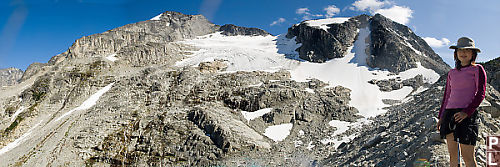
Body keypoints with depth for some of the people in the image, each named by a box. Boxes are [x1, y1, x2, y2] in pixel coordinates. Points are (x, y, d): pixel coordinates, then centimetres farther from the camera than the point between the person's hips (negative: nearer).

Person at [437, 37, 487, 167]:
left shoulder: (477, 69, 3)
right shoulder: (452, 73, 17)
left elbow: (481, 94, -6)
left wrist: (467, 112, -18)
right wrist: (441, 117, 16)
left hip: (467, 115, -5)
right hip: (449, 113, 5)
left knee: (467, 156, -6)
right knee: (453, 154, 7)